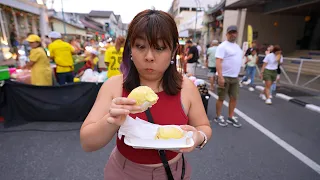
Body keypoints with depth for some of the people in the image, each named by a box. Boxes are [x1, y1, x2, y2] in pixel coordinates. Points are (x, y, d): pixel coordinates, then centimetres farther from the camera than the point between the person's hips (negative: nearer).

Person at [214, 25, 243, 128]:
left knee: (234, 98, 11)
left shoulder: (237, 46, 16)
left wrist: (236, 75, 18)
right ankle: (218, 117, 17)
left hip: (235, 77, 8)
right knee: (221, 98, 2)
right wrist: (220, 77, -28)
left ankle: (230, 118, 24)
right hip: (225, 77, -8)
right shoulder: (223, 46, -10)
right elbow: (218, 62, -20)